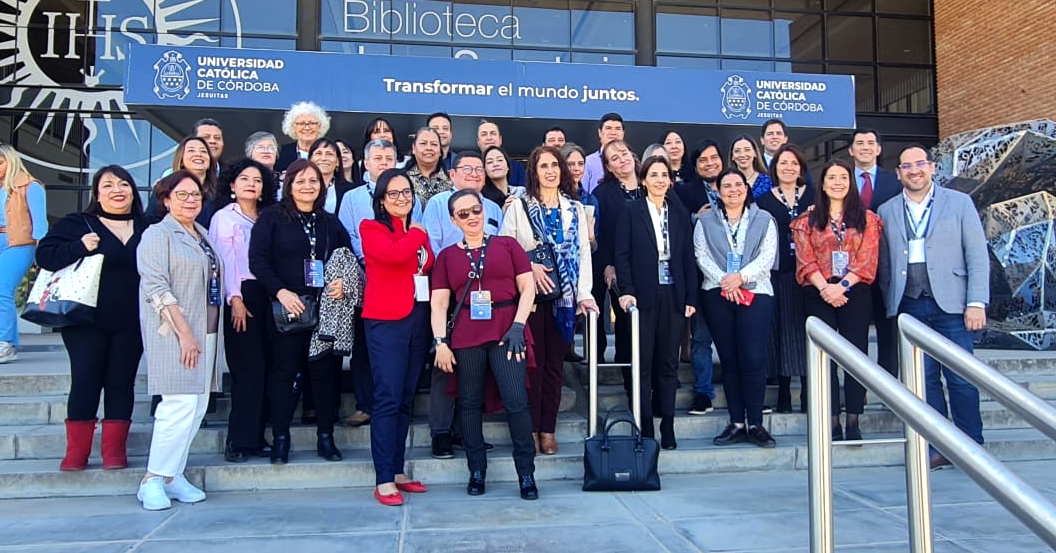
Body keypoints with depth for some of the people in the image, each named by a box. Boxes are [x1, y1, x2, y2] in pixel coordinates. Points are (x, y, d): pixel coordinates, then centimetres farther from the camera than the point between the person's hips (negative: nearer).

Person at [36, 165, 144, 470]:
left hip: (131, 324, 2)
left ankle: (114, 450, 12)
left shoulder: (147, 228, 9)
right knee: (85, 381, 0)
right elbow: (44, 254, -5)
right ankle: (77, 451, 11)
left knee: (122, 382, 5)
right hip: (86, 320, -2)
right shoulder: (76, 224, 3)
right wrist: (79, 247, -20)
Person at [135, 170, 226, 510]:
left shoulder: (202, 236, 18)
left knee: (198, 407, 6)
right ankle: (153, 480, 0)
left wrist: (213, 334, 11)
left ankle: (173, 475, 16)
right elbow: (156, 287, -12)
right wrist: (184, 332, -18)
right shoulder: (157, 234, -3)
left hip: (206, 333, 7)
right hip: (174, 333, -7)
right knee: (180, 406, -12)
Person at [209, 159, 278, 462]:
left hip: (267, 295, 5)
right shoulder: (224, 217, 5)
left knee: (264, 367, 2)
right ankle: (239, 440, -2)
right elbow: (224, 260, -3)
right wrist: (235, 299, -12)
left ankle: (256, 437, 10)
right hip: (241, 296, -5)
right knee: (249, 368, -10)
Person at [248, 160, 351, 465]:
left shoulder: (330, 222, 14)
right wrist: (281, 292, -16)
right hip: (286, 307, -3)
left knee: (324, 370, 5)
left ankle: (325, 437, 15)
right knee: (284, 370, 3)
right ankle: (281, 438, 13)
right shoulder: (272, 217, 2)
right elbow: (258, 260, -5)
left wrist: (342, 282, -6)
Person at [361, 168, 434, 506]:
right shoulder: (371, 228, 0)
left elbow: (430, 269, 21)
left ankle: (397, 471, 17)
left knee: (406, 399, 9)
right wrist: (416, 235, -3)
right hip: (386, 319, -6)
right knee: (387, 398, -9)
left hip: (418, 317, 6)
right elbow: (394, 255, -19)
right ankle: (383, 481, -5)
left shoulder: (418, 233, 18)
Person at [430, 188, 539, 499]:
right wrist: (440, 342, -3)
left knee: (516, 402, -7)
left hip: (506, 333, -2)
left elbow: (527, 288, 4)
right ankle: (477, 472, 21)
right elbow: (439, 303, 7)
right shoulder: (447, 255, 12)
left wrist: (518, 325, -7)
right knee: (469, 403, 7)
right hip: (466, 337, 2)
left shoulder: (507, 245, 9)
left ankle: (526, 474, 5)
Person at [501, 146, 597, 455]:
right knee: (532, 362, 0)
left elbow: (584, 252, 7)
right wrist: (529, 267, -15)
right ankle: (530, 428, 11)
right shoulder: (519, 207, 4)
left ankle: (548, 429, 16)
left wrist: (584, 293, -3)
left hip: (563, 296, 3)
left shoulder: (575, 209, 11)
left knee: (555, 363, 7)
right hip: (530, 294, -2)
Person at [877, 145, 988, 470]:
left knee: (961, 379, 0)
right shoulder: (886, 211, 11)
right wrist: (890, 304, 6)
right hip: (910, 306, 2)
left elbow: (977, 256, 1)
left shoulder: (959, 203, 5)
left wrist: (976, 303, -7)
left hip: (950, 303, -2)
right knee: (924, 379, 5)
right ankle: (940, 448, 13)